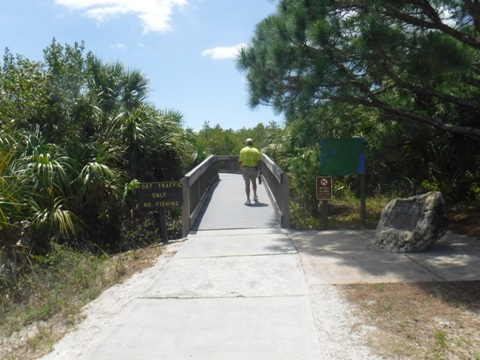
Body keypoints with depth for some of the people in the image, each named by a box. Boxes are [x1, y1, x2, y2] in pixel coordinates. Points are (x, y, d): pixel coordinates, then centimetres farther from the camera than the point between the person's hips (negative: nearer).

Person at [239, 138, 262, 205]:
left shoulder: (243, 150, 1)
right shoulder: (256, 151, 4)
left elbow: (240, 161, -3)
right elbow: (259, 161, -6)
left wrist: (240, 168, 13)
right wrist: (260, 170, -5)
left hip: (245, 169, -2)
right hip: (254, 169, 2)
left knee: (247, 184, -3)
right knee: (254, 182, 23)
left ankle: (248, 199, -9)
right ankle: (255, 196, 34)